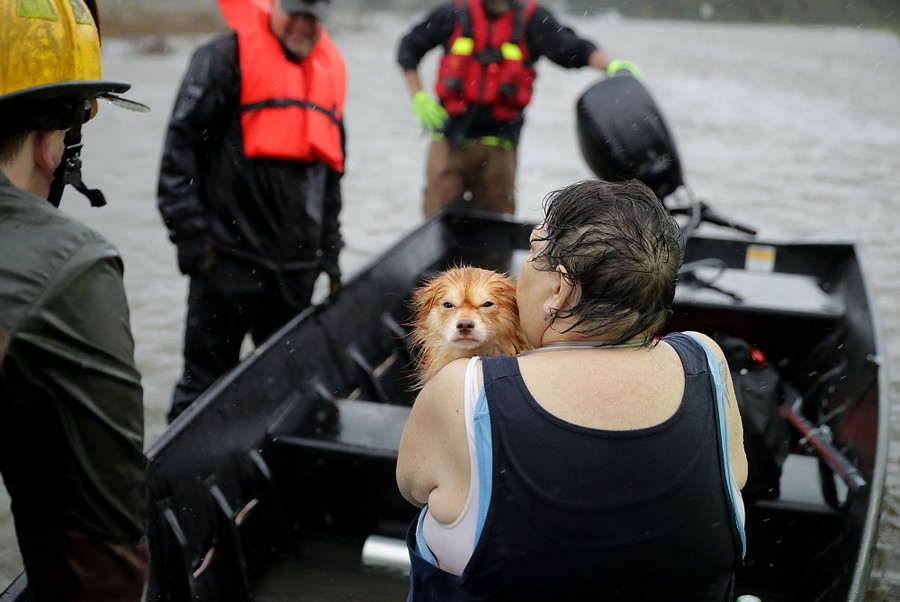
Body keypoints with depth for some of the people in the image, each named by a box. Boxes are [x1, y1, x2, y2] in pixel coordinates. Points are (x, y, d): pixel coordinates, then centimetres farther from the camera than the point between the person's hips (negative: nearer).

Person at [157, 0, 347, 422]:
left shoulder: (331, 69, 15)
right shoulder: (227, 56, -4)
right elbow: (181, 144, -8)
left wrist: (329, 252, 17)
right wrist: (191, 234, -13)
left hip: (296, 266, 6)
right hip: (229, 257, -6)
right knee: (205, 379, 0)